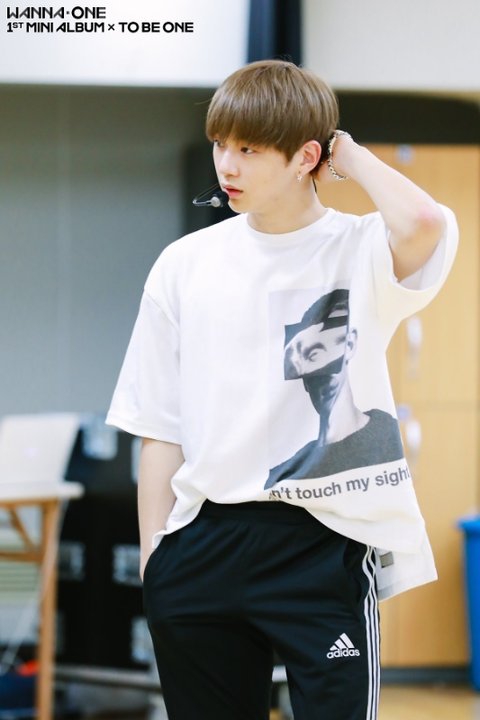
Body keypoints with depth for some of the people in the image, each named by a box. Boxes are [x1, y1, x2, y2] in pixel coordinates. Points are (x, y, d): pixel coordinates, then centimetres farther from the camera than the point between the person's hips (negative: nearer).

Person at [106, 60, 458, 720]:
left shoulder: (360, 251, -2)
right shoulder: (186, 264, 8)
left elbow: (422, 225, -28)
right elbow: (160, 430, 9)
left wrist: (353, 158, -9)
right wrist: (153, 558, 4)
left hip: (326, 543, -3)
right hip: (205, 542, 4)